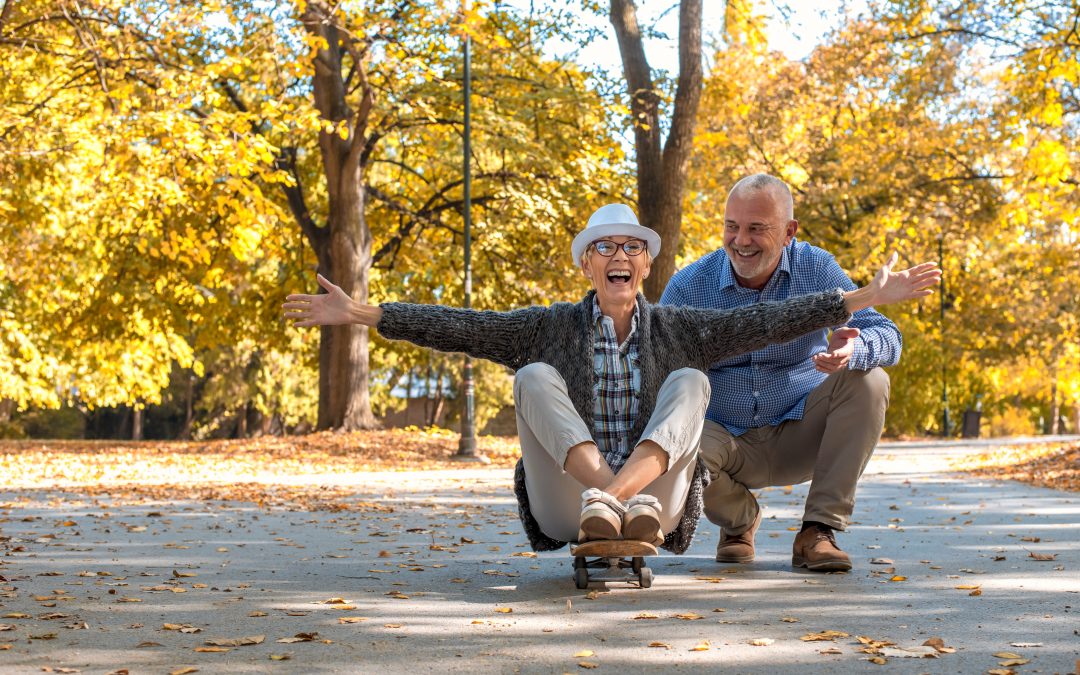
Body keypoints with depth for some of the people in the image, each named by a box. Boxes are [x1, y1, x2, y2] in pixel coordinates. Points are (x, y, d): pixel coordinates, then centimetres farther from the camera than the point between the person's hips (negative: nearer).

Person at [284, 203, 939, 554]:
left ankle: (627, 499, -42)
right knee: (536, 377, -17)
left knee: (690, 381, -17)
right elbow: (461, 327, -2)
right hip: (565, 511, 0)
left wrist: (869, 296, -6)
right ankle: (603, 497, -40)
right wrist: (359, 314, -10)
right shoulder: (553, 327, 6)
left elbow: (767, 321, 1)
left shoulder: (676, 330, 8)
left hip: (657, 509, 1)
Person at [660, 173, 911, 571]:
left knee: (868, 381, -25)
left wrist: (852, 351, -40)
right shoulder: (688, 287, -8)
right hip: (729, 442, -1)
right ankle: (740, 520, 2)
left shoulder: (815, 269, -7)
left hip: (801, 435, 1)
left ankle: (818, 530, -18)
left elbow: (887, 337, -15)